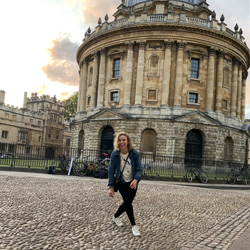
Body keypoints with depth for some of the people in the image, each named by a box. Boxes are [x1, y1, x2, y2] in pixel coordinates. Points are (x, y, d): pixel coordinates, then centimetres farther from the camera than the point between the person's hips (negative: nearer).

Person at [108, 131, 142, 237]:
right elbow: (111, 170, -10)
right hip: (121, 182, -2)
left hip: (132, 182, 2)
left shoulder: (134, 153, -14)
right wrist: (110, 187, -13)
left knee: (128, 202, 10)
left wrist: (136, 180, -33)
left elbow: (139, 169, -13)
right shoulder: (115, 154, -14)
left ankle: (116, 216, 38)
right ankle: (134, 225, -1)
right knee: (128, 201, -15)